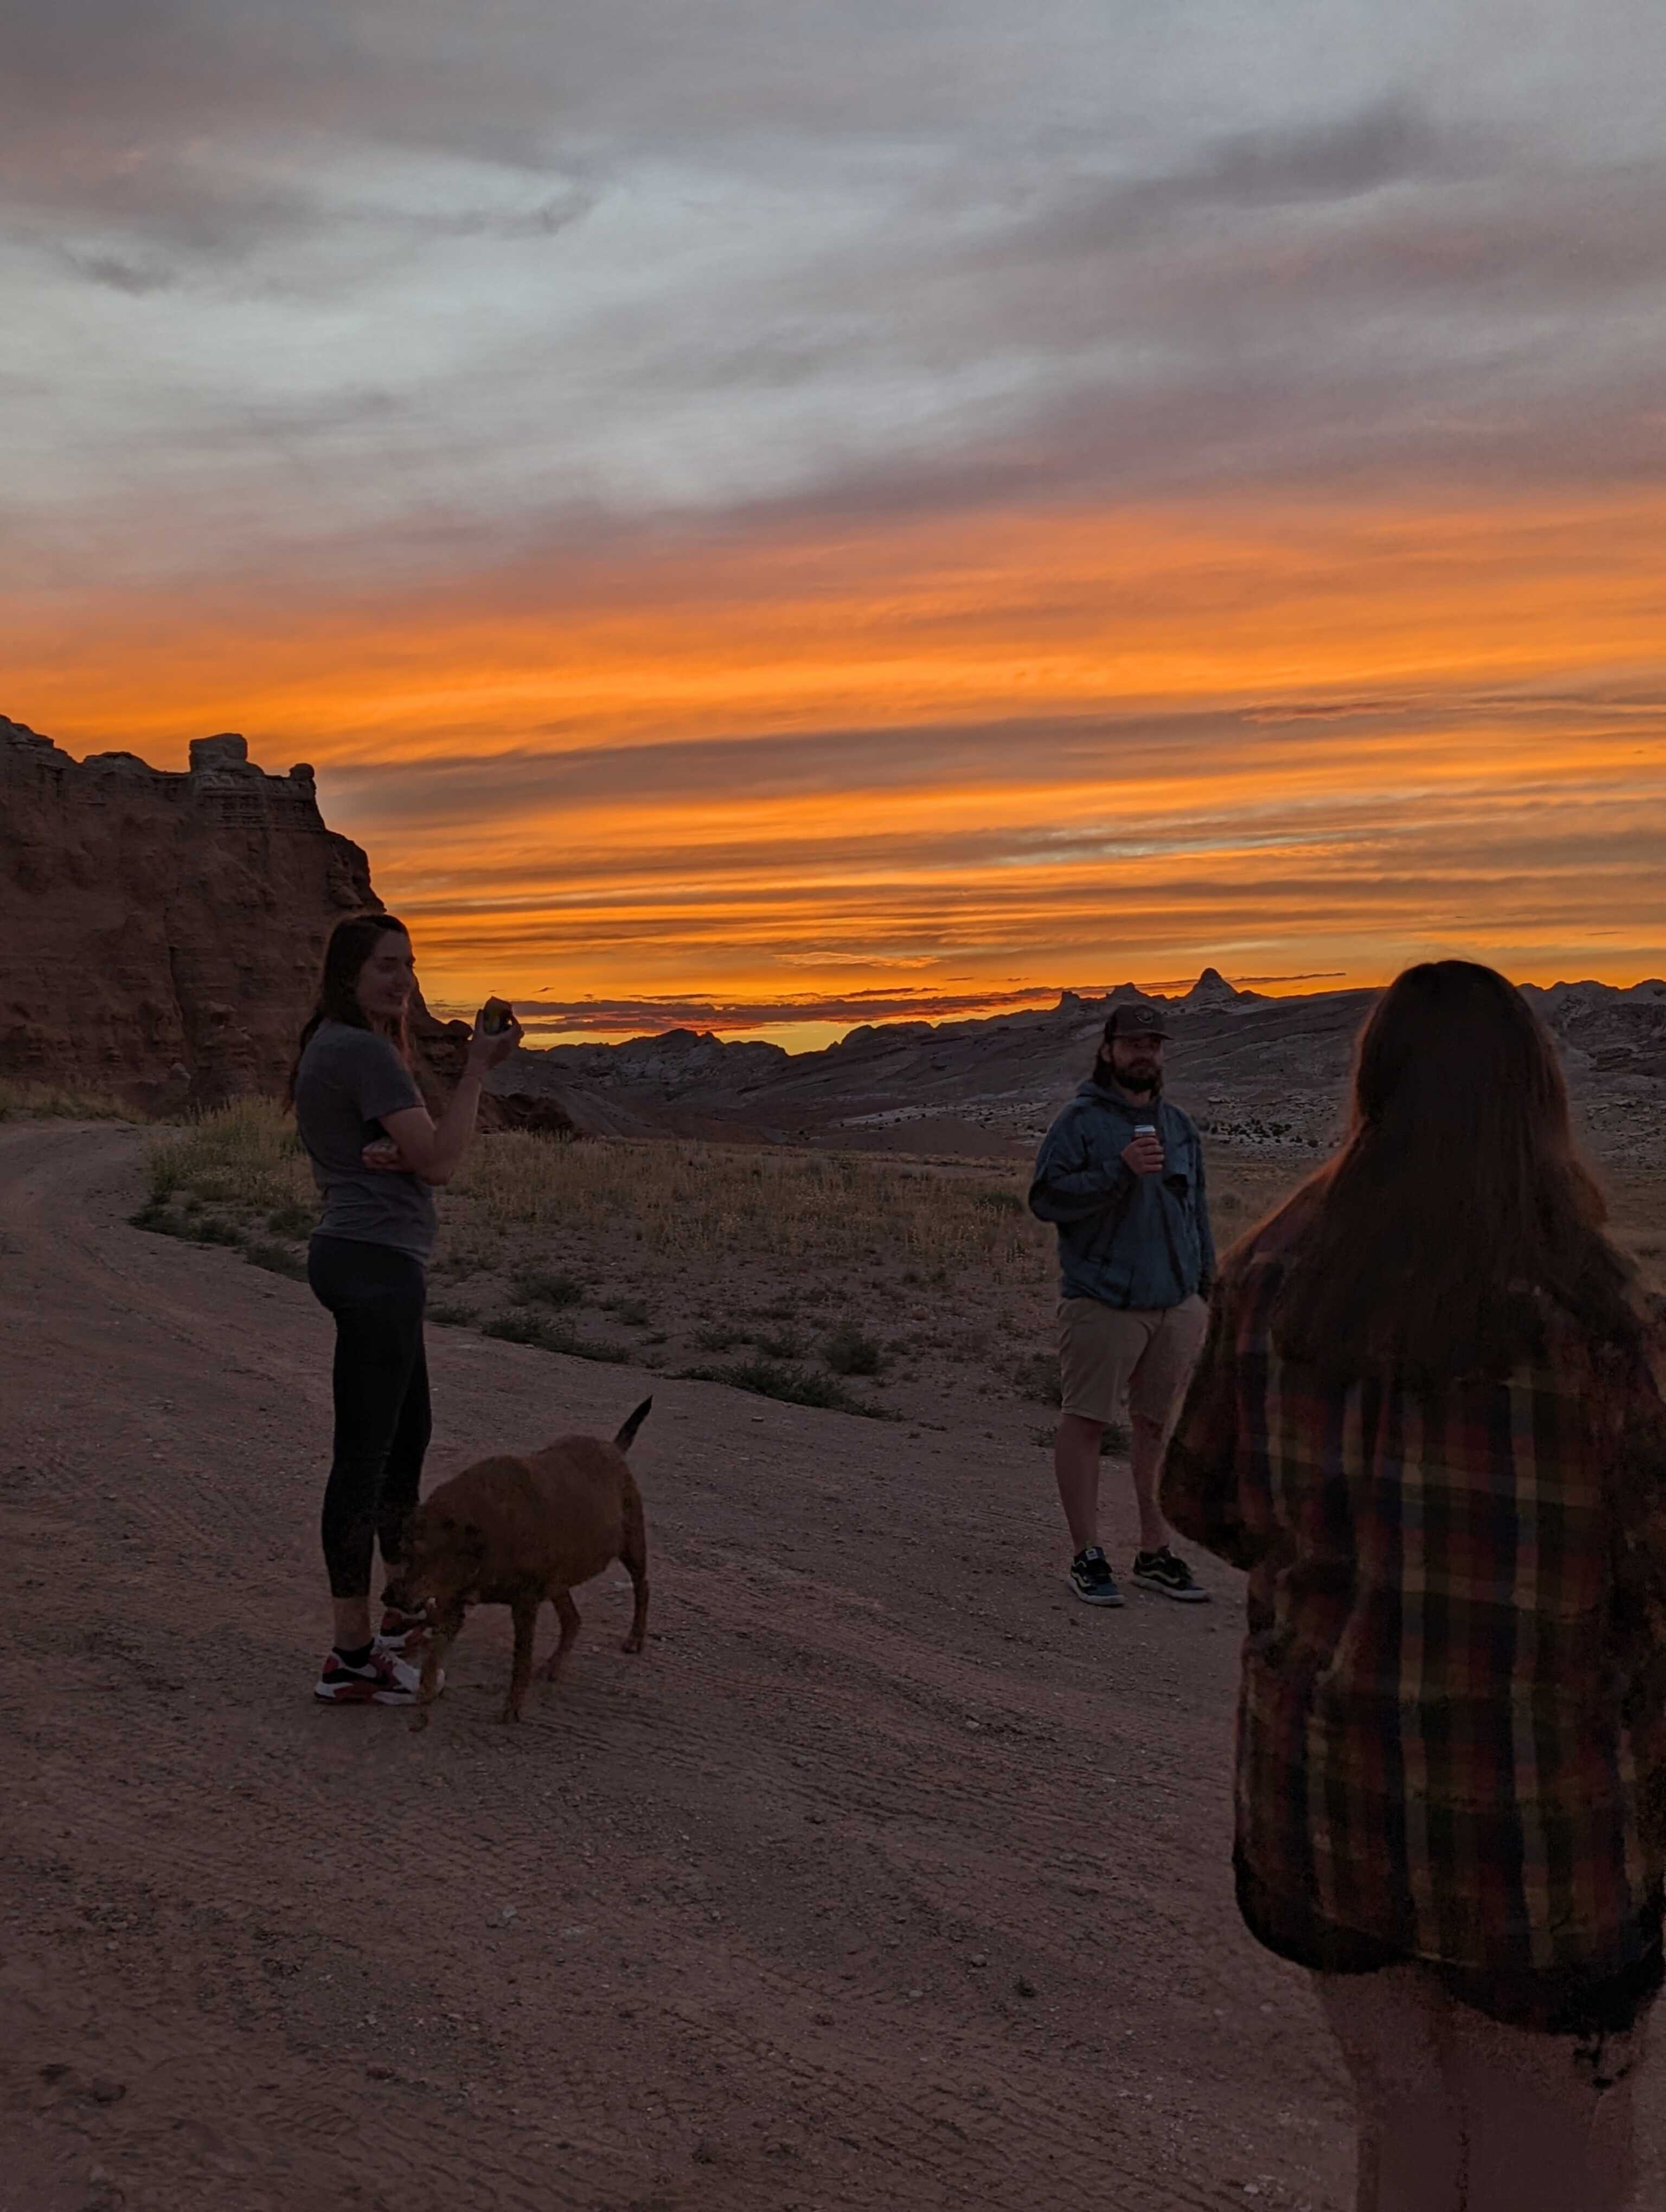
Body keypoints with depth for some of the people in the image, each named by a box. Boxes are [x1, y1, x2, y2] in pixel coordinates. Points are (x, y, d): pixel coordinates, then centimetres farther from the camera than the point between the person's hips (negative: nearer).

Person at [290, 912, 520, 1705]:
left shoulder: (328, 1046, 16)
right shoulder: (365, 1052, -16)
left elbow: (406, 1151, 14)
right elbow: (440, 1163, -16)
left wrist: (394, 1150, -9)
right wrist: (477, 1069, -8)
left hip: (358, 1254, 11)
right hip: (376, 1262, -11)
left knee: (408, 1434, 21)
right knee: (364, 1453, -7)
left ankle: (405, 1612, 34)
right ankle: (350, 1656, -2)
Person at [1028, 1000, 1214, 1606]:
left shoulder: (1178, 1125, 16)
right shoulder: (1079, 1121, -3)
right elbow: (1047, 1197, -13)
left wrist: (1206, 1287, 16)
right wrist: (1120, 1169, -21)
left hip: (1176, 1304, 5)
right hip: (1102, 1301, -5)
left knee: (1160, 1424, 8)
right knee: (1085, 1421, -2)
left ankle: (1155, 1551, 18)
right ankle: (1088, 1556, 6)